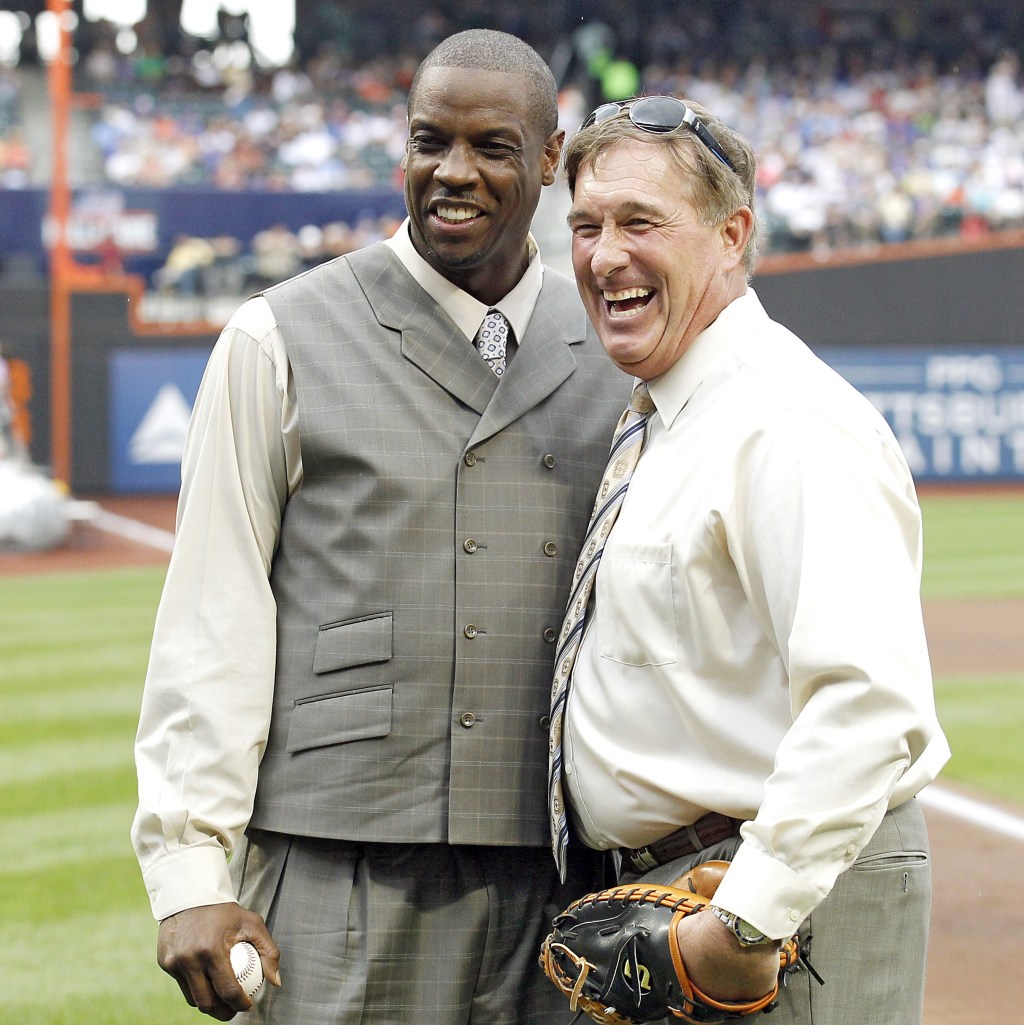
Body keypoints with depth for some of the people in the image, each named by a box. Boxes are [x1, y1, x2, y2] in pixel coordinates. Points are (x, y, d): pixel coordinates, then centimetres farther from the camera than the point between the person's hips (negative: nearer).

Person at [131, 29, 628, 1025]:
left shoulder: (616, 355, 12)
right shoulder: (278, 341, 3)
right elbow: (210, 619, -1)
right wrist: (188, 872, -8)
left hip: (561, 879, 3)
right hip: (339, 892, -3)